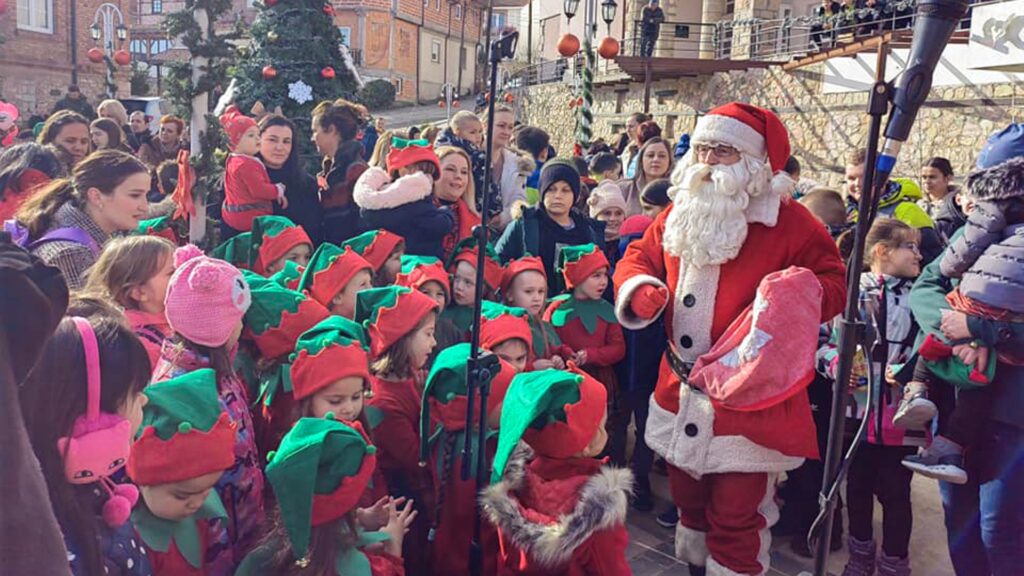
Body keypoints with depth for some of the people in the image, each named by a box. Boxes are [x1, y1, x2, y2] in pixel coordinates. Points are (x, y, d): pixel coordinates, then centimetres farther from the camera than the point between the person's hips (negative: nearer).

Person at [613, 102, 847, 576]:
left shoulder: (789, 222, -10)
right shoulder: (679, 212, 6)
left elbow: (833, 284, -5)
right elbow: (640, 256, 15)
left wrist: (801, 293, -27)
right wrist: (637, 288, -7)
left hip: (747, 398, -5)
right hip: (681, 394, 6)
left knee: (736, 515, 4)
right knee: (688, 499, 23)